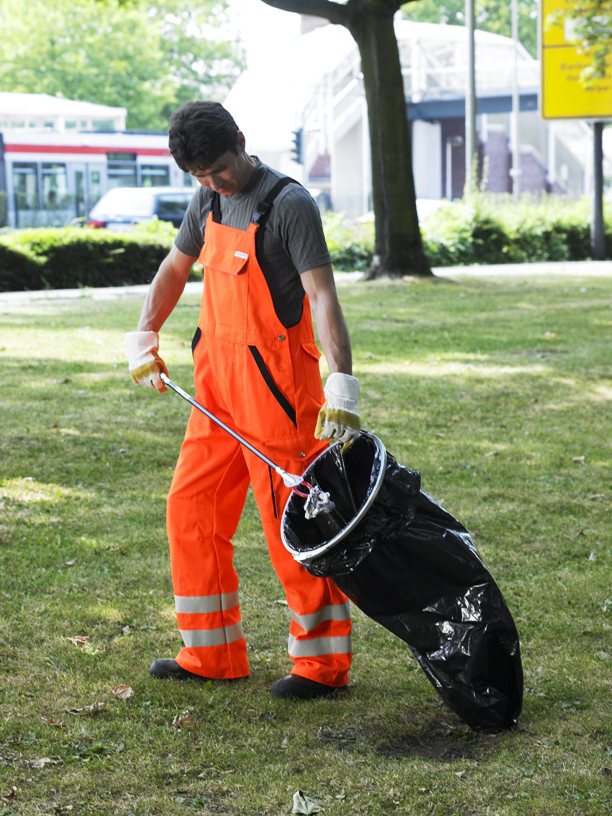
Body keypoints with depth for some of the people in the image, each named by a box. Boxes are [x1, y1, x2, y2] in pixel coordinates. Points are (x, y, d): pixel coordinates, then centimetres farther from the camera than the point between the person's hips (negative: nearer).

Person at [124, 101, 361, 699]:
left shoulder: (288, 203, -13)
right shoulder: (208, 201, 11)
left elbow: (321, 295, -22)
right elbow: (175, 268, 27)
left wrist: (341, 384, -31)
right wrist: (144, 336, 17)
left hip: (274, 379, -8)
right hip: (218, 377, 8)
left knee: (292, 518, -4)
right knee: (192, 507, 11)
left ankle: (323, 661, 7)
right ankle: (212, 653, 22)